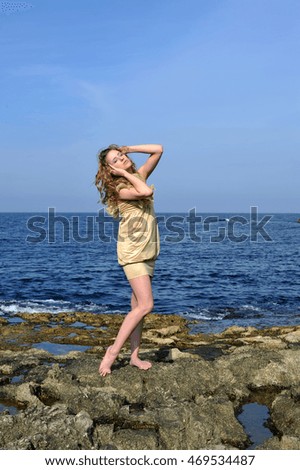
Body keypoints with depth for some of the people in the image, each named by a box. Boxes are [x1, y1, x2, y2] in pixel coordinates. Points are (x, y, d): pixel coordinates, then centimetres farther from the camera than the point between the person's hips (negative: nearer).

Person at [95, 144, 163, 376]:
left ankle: (135, 355, 13)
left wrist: (128, 148, 3)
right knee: (145, 305, -14)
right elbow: (146, 192, -29)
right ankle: (113, 351, -6)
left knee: (138, 305, 8)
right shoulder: (120, 189, -12)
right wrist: (126, 174, -16)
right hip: (132, 251, -7)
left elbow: (158, 149, 9)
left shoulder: (139, 175, 9)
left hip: (148, 250, 7)